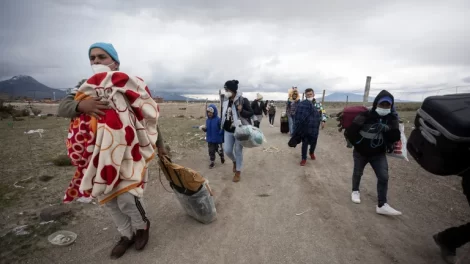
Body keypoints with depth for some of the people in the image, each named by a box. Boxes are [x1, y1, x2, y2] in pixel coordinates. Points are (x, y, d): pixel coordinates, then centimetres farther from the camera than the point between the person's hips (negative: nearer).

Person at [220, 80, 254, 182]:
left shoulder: (243, 100, -13)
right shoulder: (225, 101, 4)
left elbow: (251, 113, -10)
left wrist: (242, 111, -29)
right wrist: (222, 127, 17)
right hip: (228, 130, 5)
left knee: (238, 151, 6)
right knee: (227, 150, 7)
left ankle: (238, 172, 23)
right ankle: (235, 161, 41)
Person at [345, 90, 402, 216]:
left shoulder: (392, 119, -6)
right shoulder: (365, 116, -19)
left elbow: (395, 137, -11)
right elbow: (350, 132, -19)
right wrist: (358, 144, -13)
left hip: (379, 154, 3)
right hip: (361, 152, -3)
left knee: (384, 177, -5)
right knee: (357, 173, 15)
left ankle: (382, 205, 4)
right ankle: (355, 191, 41)